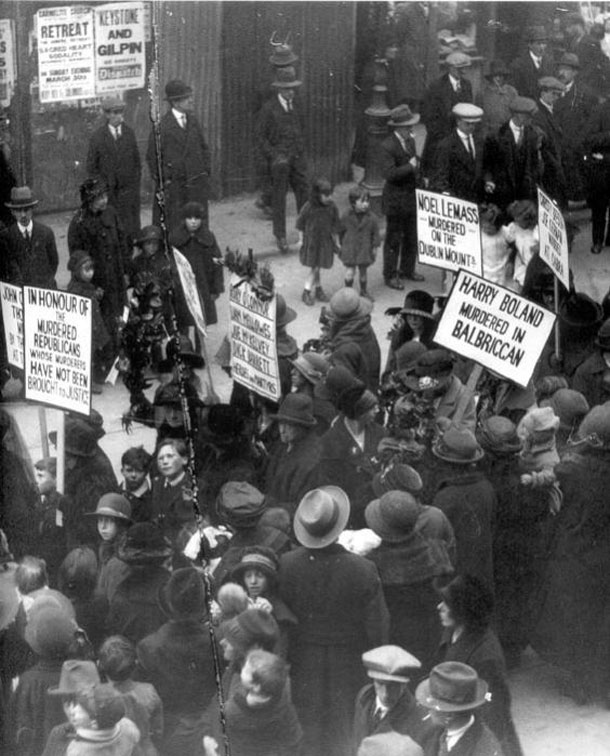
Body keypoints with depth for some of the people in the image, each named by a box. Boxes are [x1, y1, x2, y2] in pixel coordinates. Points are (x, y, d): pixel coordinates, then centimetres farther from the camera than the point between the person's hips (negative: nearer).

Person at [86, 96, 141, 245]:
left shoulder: (129, 132, 7)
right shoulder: (97, 136, -3)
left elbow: (137, 161, 14)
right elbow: (91, 167, 2)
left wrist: (135, 182, 6)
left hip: (129, 190, 3)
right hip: (108, 192, -3)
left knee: (131, 229, -1)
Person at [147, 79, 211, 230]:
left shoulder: (193, 121, 8)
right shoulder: (162, 126, -10)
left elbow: (204, 148, 18)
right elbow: (151, 157, -4)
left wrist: (206, 172, 9)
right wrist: (160, 182, -5)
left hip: (196, 185, 5)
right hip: (172, 187, -5)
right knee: (173, 227, -3)